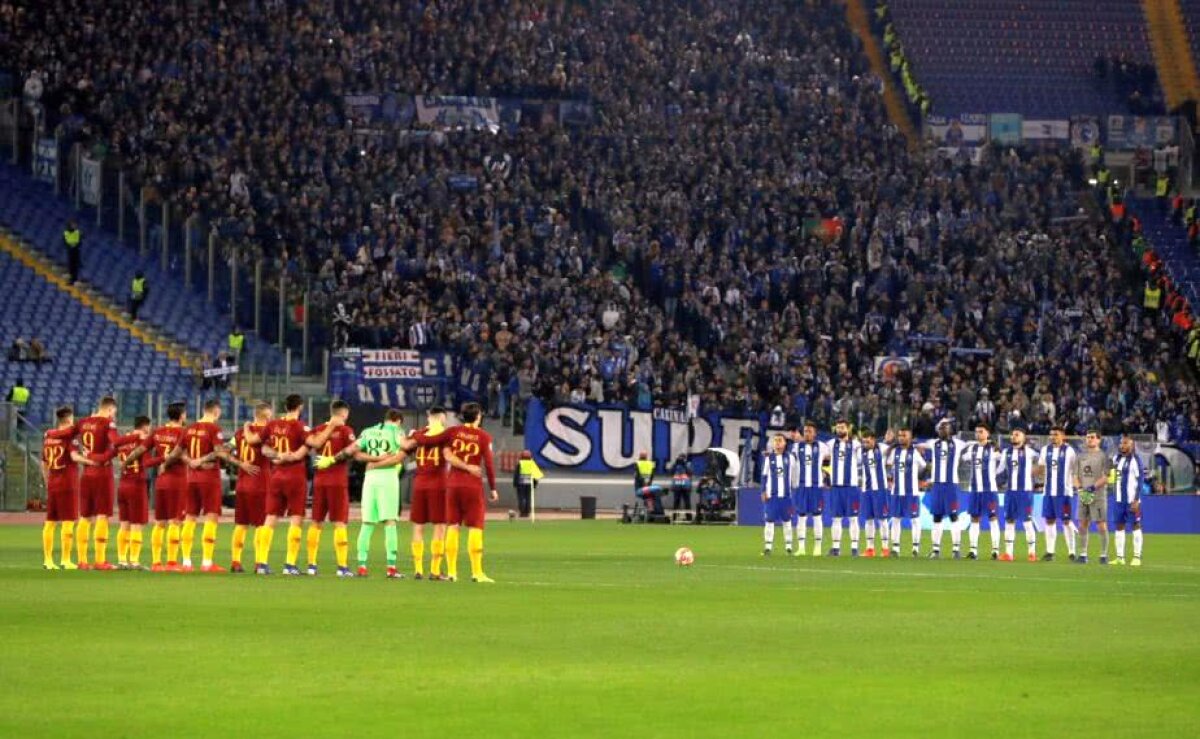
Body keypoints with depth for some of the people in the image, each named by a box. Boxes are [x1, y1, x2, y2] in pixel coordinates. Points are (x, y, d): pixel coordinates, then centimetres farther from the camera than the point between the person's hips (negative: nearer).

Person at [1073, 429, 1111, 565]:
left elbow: (1106, 477, -9)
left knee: (1102, 525, -6)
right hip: (1083, 496, 5)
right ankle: (1083, 555, 11)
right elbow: (1076, 476, 14)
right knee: (1083, 525, 6)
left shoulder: (1103, 457, -2)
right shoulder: (1080, 457, 14)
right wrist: (1080, 488, -4)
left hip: (1098, 496, -5)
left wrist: (1093, 487, -19)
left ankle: (1104, 555, -1)